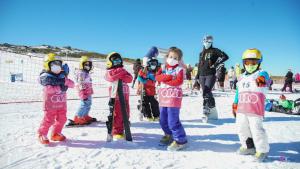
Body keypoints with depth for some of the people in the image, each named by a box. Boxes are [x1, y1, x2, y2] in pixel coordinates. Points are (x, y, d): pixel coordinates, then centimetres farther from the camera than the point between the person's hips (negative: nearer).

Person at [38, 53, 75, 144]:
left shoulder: (62, 76, 6)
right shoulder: (46, 76, -10)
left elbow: (72, 84, -3)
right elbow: (48, 89, -24)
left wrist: (65, 80, -21)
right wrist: (60, 88, -25)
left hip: (62, 103, 6)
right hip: (51, 104, -6)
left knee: (61, 119, 11)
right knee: (48, 120, -2)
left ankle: (56, 134, 27)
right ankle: (42, 135, 17)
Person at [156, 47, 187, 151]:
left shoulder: (179, 69, -2)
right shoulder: (163, 67, 13)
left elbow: (179, 81, -17)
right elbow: (157, 77, -2)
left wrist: (165, 81, -11)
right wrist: (169, 77, -15)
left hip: (174, 97, -6)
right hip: (163, 97, 6)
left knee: (173, 120, -11)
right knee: (163, 120, 14)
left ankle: (181, 140, 3)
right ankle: (169, 135, 37)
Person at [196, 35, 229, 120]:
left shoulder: (214, 51, 4)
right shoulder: (201, 53, 20)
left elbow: (225, 56, -7)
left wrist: (216, 64, -12)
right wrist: (197, 78, 16)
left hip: (211, 75, -5)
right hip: (202, 75, 5)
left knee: (206, 92, -20)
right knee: (207, 93, 4)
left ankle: (207, 109, -15)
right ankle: (213, 113, 13)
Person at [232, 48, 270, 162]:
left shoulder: (261, 74, -3)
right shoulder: (242, 78, 14)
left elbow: (264, 77, -28)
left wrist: (261, 79, -50)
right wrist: (235, 104, 20)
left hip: (255, 110, -7)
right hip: (241, 110, 7)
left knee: (257, 129, -5)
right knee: (242, 129, 16)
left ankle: (262, 150, 17)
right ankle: (248, 146, 36)